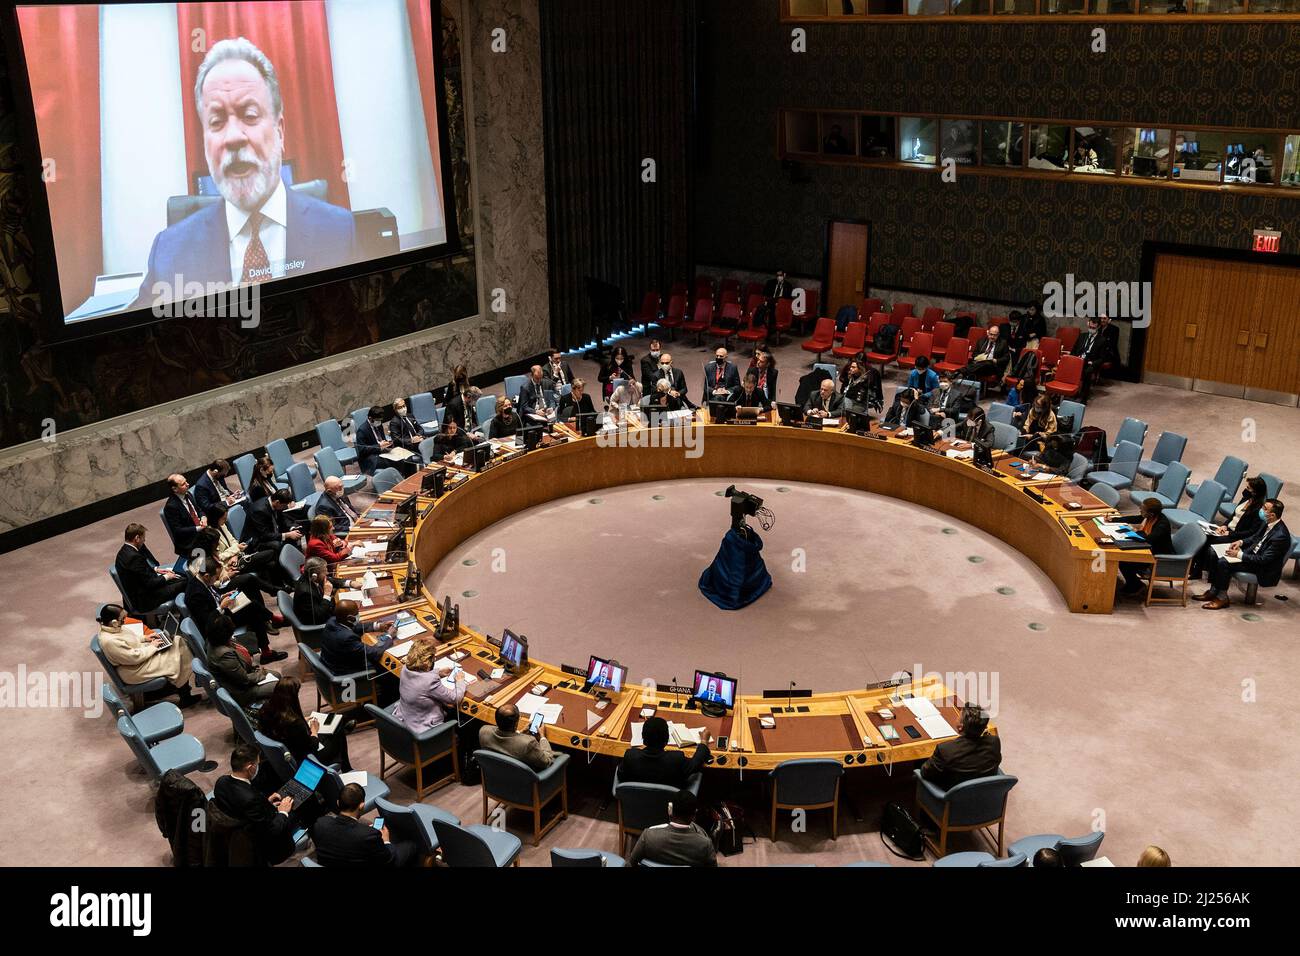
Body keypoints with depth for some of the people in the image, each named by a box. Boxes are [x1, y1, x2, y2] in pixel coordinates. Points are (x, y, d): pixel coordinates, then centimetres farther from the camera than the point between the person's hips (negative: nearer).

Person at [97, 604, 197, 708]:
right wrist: (152, 647, -16)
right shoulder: (110, 642, -34)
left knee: (177, 642, 5)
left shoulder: (110, 628, -7)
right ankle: (185, 698, 15)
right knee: (175, 660, -4)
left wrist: (145, 638, 2)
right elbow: (135, 657, -29)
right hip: (136, 670, -9)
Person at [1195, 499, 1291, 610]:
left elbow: (1263, 559, -26)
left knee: (1223, 563, -23)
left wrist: (1239, 554, -23)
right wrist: (1241, 542, 0)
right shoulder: (1268, 523, -2)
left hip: (1262, 567, -9)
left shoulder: (1280, 536, -28)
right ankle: (1213, 591, 3)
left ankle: (1222, 598, -7)